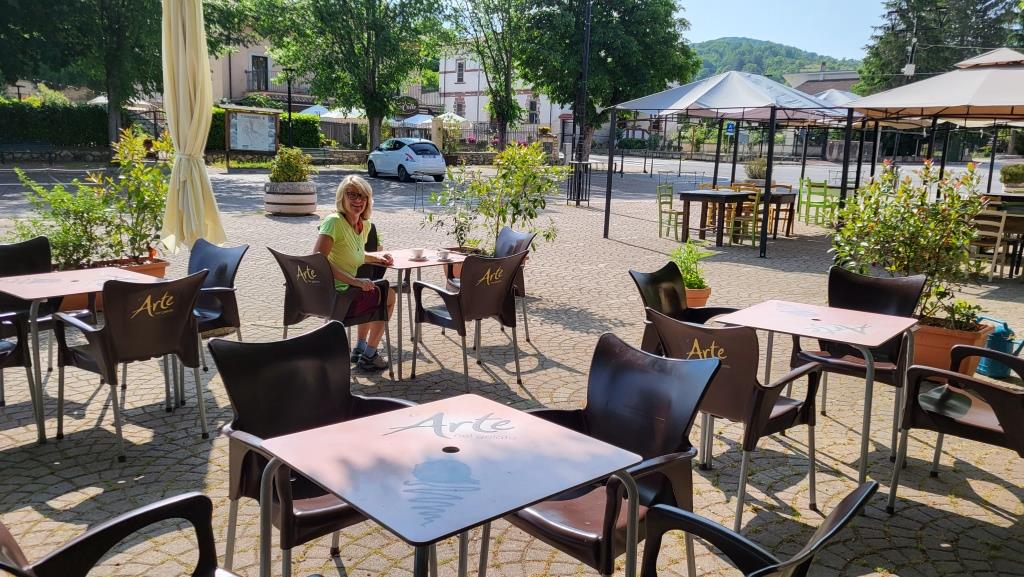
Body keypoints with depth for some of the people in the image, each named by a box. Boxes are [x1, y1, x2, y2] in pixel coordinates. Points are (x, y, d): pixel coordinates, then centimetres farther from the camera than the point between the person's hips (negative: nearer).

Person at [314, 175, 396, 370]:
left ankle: (360, 349, 41)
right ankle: (369, 355, 21)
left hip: (344, 289, 9)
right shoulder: (334, 221, -20)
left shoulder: (365, 225, 6)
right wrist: (355, 281, -31)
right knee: (389, 296, 8)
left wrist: (375, 258, 6)